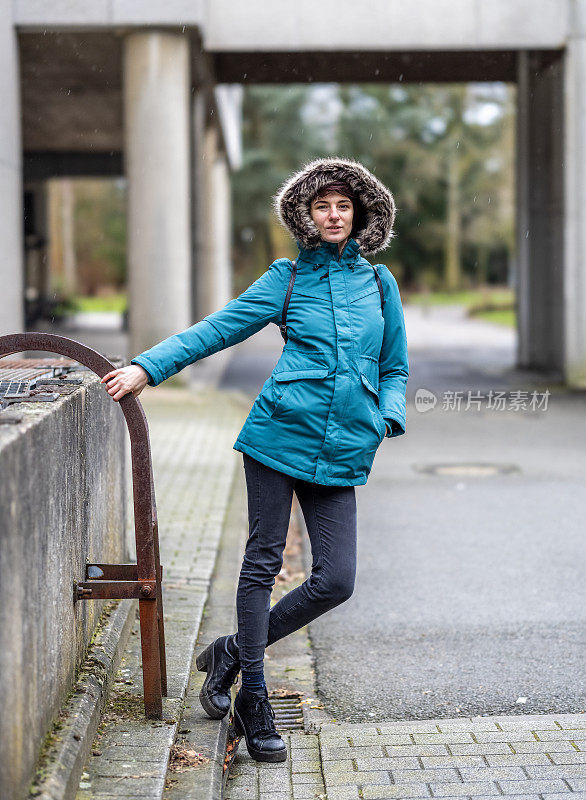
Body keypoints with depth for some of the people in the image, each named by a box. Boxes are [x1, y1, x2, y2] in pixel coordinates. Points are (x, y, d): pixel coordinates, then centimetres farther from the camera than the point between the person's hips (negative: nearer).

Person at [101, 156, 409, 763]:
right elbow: (217, 328, 3)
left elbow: (395, 368, 20)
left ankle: (232, 652, 16)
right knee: (263, 562, 0)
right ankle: (253, 701, 11)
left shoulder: (379, 283, 13)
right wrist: (147, 367, -8)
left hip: (341, 450, 3)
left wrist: (386, 420, 1)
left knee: (336, 580, -5)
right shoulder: (287, 279, 6)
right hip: (280, 433, -2)